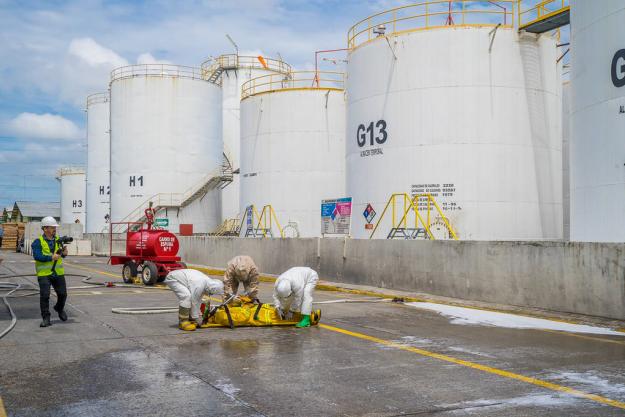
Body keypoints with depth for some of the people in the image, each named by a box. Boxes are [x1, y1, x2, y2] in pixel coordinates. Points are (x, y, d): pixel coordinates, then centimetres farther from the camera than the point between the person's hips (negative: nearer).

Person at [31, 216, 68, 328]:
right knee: (44, 295, -8)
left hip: (58, 272, 5)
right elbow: (37, 256, -18)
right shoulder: (38, 242, -8)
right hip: (44, 273, -4)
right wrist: (51, 257, -23)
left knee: (62, 294, 9)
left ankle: (59, 308, 38)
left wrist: (64, 253, -12)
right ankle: (46, 318, 1)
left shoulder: (58, 239, 8)